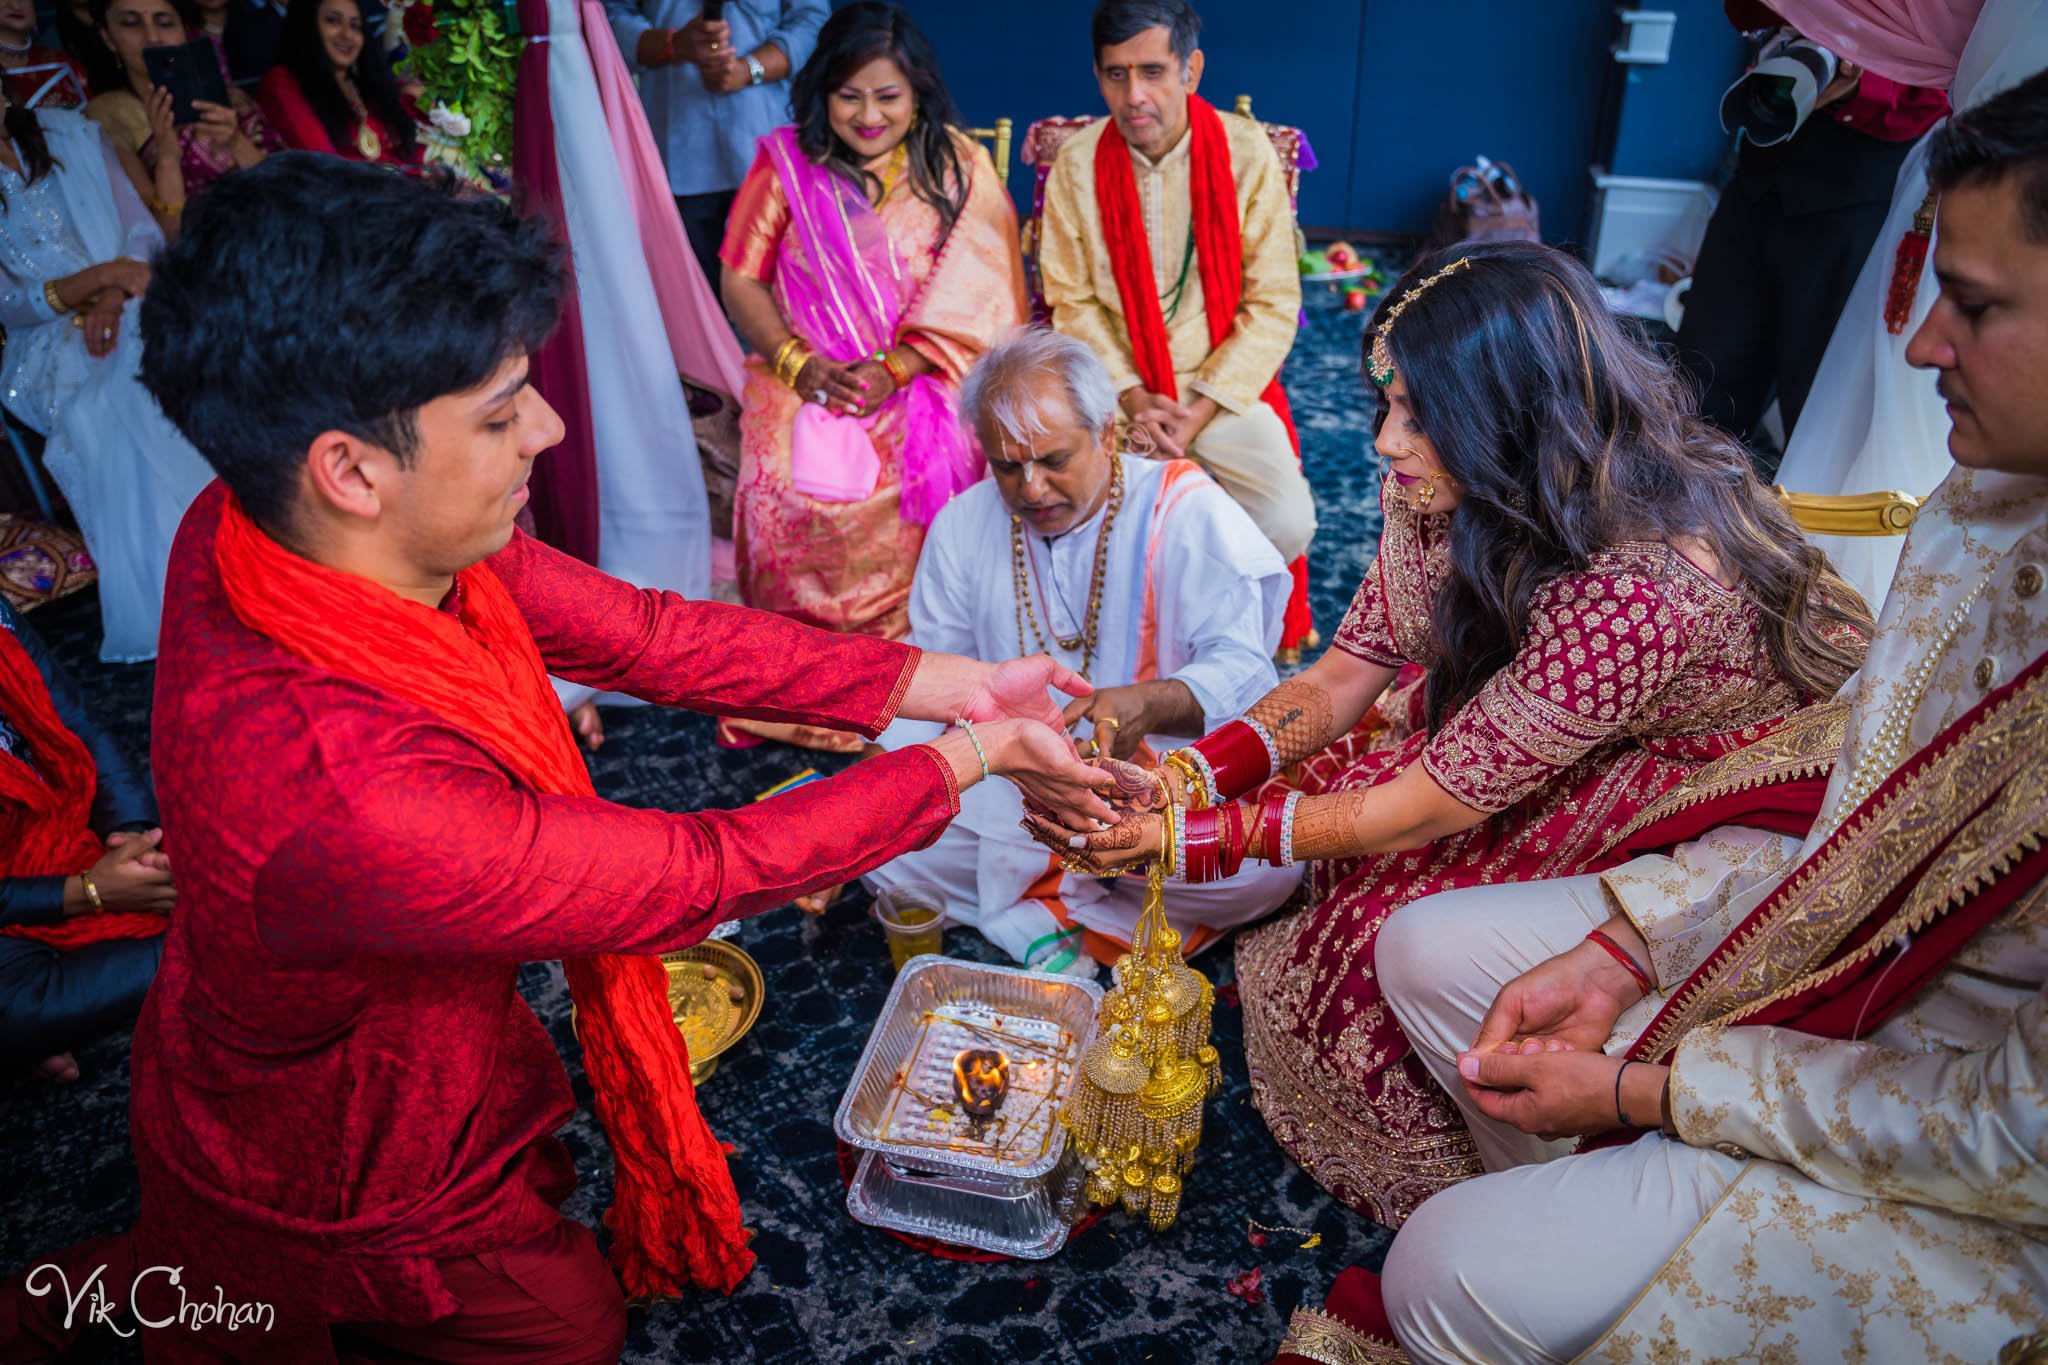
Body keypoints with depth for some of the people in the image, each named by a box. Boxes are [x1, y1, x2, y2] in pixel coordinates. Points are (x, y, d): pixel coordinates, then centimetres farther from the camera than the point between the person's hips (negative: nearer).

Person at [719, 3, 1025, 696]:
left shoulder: (958, 168, 6)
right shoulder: (785, 161, 8)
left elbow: (973, 296, -2)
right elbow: (741, 280, 7)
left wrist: (892, 370, -15)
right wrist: (797, 363, -10)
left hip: (921, 381, 0)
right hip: (806, 379, 1)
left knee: (917, 482, -22)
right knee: (796, 489, -20)